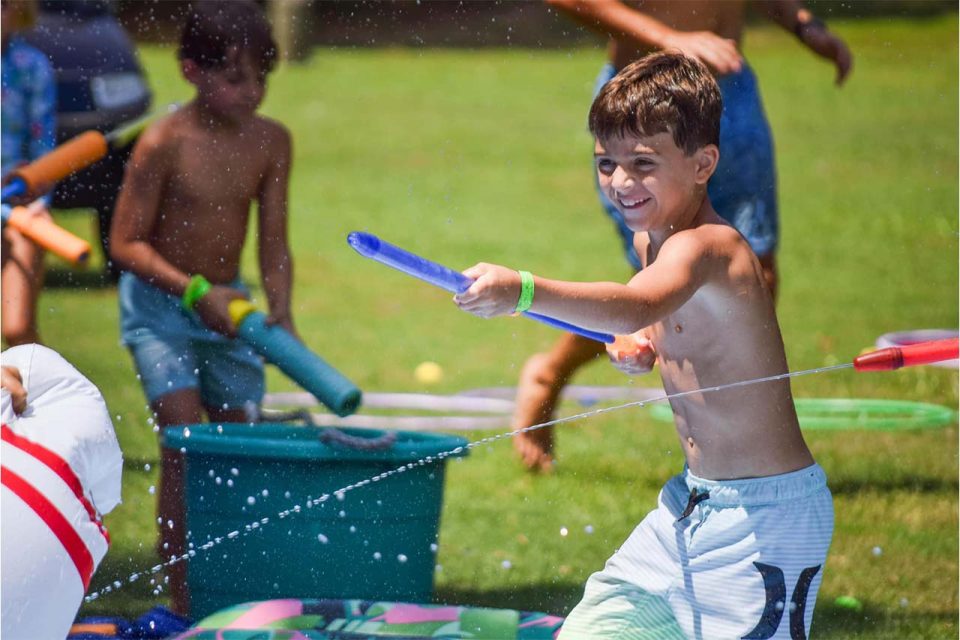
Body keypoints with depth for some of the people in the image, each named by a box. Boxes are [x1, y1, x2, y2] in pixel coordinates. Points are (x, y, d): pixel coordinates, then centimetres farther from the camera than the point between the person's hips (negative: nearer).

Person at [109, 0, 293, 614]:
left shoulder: (271, 141, -4)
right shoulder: (164, 143, -19)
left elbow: (274, 242, -3)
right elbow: (127, 243, -16)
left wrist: (282, 315, -17)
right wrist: (195, 291, -24)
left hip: (224, 303, 5)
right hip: (160, 304, -5)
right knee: (185, 444, -14)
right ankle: (185, 602, -14)